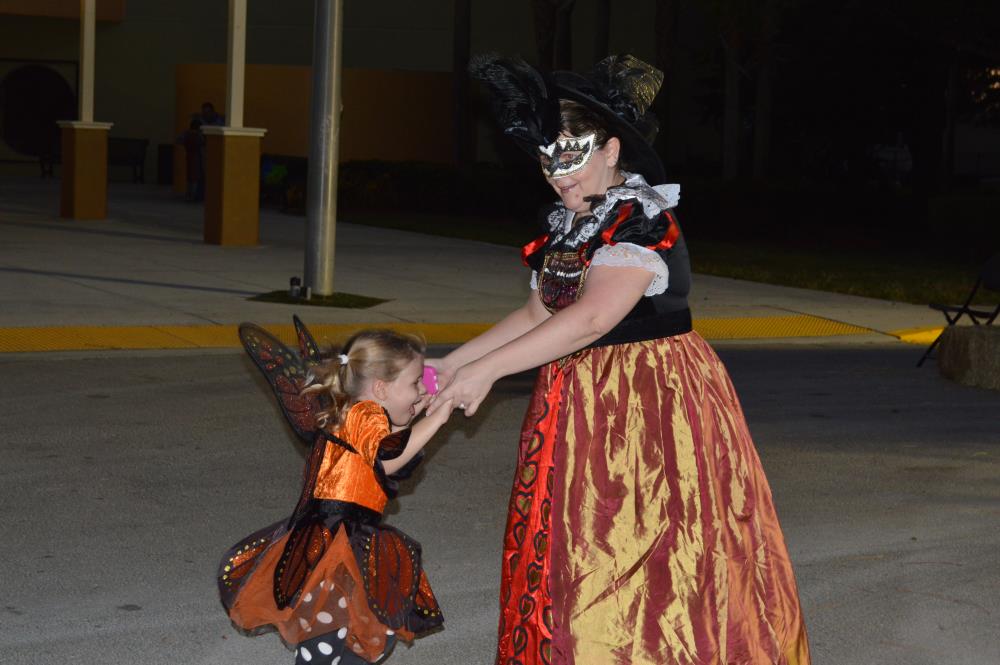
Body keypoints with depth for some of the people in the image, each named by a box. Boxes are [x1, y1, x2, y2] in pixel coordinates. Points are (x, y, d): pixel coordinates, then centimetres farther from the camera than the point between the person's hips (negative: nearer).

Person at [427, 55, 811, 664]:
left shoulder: (642, 221, -18)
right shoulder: (569, 225, 11)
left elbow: (592, 317, -30)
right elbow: (540, 311, 19)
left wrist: (489, 368, -31)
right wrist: (456, 361, 11)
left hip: (650, 405, -9)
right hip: (584, 405, 9)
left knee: (647, 564, -6)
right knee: (579, 561, 11)